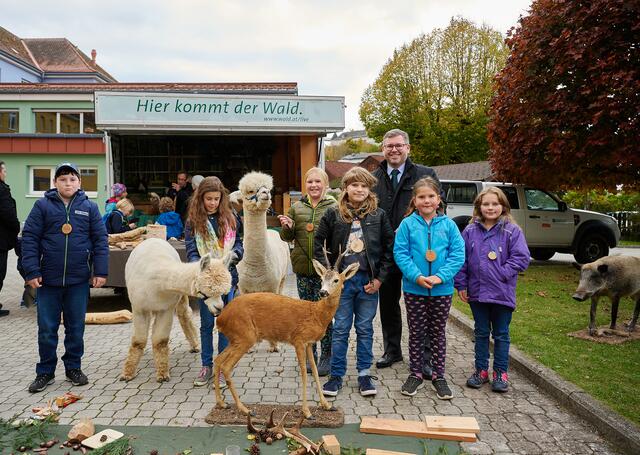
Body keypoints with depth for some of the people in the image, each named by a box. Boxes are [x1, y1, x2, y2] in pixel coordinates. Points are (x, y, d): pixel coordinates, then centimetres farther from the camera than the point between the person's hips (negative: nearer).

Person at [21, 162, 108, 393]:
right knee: (47, 328, 9)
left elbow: (100, 240, 2)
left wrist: (100, 272, -4)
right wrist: (32, 271, -8)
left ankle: (73, 367, 27)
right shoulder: (42, 205, -1)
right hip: (48, 279, 0)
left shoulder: (89, 207, 2)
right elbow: (29, 238, -2)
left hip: (79, 279, 1)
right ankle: (45, 372, 24)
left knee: (76, 327, 11)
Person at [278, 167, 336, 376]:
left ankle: (326, 355, 17)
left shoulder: (333, 207, -2)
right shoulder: (296, 207, 8)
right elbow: (287, 237, 12)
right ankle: (309, 353, 27)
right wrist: (287, 227, -9)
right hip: (303, 268, 4)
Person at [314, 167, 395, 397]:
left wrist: (379, 278, -4)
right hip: (342, 280, 0)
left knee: (365, 329, 11)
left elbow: (389, 248, 2)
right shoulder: (333, 215, 0)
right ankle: (336, 375, 19)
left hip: (368, 281, 1)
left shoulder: (379, 216, 1)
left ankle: (364, 374, 24)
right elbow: (319, 244, 3)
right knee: (340, 330, 6)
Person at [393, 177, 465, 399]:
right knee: (416, 333, 11)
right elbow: (400, 253, -8)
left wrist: (440, 276, -17)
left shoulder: (448, 225, -1)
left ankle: (438, 375, 27)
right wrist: (416, 276, -19)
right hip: (414, 288, -1)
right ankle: (415, 374, 26)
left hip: (442, 289, 1)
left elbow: (458, 254, -5)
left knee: (438, 333, 13)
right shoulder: (407, 224, -4)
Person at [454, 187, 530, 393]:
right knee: (481, 333, 16)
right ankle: (481, 370, 28)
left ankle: (501, 373, 24)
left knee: (501, 335, 11)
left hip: (502, 293, -2)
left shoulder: (512, 231, -7)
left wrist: (502, 273, -18)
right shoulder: (470, 231, 0)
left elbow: (522, 258, -11)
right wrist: (461, 285, 0)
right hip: (477, 293, 3)